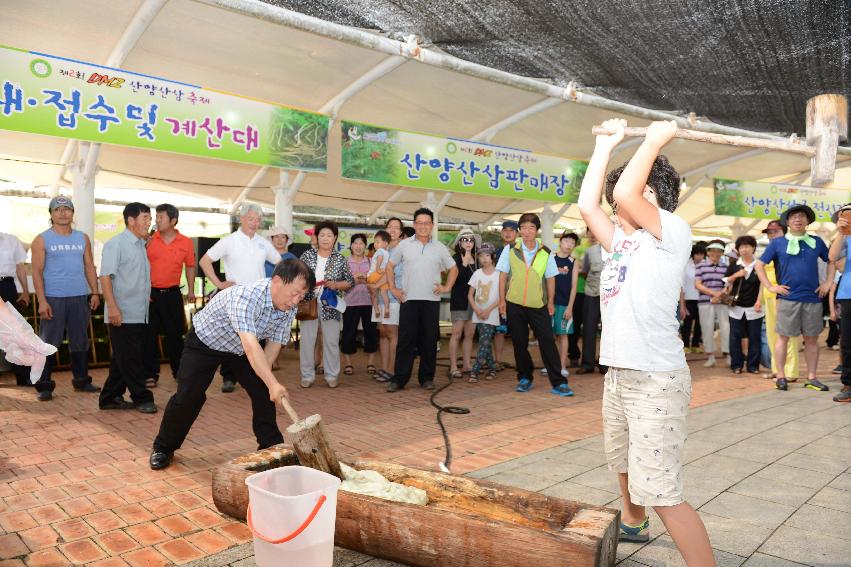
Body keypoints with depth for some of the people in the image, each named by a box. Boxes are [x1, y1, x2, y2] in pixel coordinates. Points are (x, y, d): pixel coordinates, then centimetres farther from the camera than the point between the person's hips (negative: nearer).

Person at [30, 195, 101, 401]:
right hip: (53, 299, -3)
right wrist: (42, 301, -12)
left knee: (80, 342, 10)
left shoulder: (83, 238, 11)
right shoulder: (42, 240, 1)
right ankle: (44, 385, 9)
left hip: (80, 298, 3)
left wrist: (94, 293, 4)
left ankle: (81, 380, 20)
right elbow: (37, 272, -4)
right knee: (49, 343, 0)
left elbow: (89, 267, 12)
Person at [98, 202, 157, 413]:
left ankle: (111, 397, 23)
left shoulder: (141, 245, 15)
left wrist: (145, 297, 19)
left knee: (124, 359, 13)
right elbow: (105, 276, -16)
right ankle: (142, 398, 8)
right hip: (123, 315, -8)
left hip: (140, 314, 8)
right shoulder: (115, 244, -9)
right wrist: (113, 308, -22)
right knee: (129, 359, 0)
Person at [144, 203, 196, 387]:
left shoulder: (186, 243, 0)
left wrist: (191, 290, 8)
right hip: (150, 293, -1)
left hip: (172, 294, 1)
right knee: (150, 334, 3)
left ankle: (178, 370, 24)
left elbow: (190, 266, 11)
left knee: (175, 333, 9)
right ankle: (151, 374, 13)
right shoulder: (149, 240, -4)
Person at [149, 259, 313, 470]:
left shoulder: (289, 308, -19)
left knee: (262, 392, -4)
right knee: (187, 396, -7)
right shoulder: (246, 296, -42)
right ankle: (163, 448, 16)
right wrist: (273, 384, -57)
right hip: (205, 341, -5)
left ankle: (271, 446, 12)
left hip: (239, 349, 6)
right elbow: (250, 345, -51)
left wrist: (263, 373, -21)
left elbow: (275, 342, -9)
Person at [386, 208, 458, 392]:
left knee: (429, 340, 5)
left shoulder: (439, 248, 8)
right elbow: (390, 267, 12)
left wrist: (447, 287, 5)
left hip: (431, 300, 1)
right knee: (405, 340, -2)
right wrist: (393, 288, 4)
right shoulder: (404, 245, 5)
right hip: (408, 300, -1)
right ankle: (399, 378, 4)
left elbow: (453, 269, 18)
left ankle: (427, 377, 15)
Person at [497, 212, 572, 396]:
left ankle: (558, 383, 0)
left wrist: (551, 302, 5)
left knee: (548, 343, -4)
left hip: (538, 305, 0)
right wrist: (502, 299, -1)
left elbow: (550, 278, 8)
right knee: (519, 344, 7)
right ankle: (525, 379, 23)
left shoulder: (545, 253, 2)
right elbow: (503, 275, 4)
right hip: (515, 305, 0)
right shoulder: (510, 250, 1)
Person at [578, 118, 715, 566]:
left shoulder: (673, 232, -10)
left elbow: (623, 193, -24)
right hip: (619, 374, 9)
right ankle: (633, 525, 51)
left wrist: (653, 143, -12)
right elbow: (587, 203, 4)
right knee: (624, 464, 27)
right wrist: (605, 145, 10)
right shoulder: (620, 241, 12)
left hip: (657, 379, -9)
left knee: (660, 491, -11)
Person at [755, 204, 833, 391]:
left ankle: (811, 378, 15)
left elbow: (831, 261, 20)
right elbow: (759, 265, 3)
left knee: (812, 339, 7)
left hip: (813, 298, 3)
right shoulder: (777, 243, 2)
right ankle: (781, 377, 9)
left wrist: (828, 282, 8)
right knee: (783, 337, 2)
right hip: (788, 297, -3)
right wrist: (771, 286, -4)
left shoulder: (816, 242, 10)